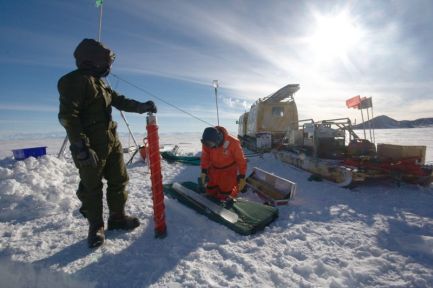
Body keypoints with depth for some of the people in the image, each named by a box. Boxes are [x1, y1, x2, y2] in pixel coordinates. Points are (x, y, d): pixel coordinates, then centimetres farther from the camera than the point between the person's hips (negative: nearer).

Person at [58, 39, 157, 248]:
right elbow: (68, 116, -17)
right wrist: (81, 148, -23)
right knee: (91, 187, 5)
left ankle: (117, 217, 29)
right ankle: (96, 226, 21)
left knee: (119, 180, 13)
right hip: (91, 146, -9)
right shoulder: (75, 80, -9)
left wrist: (141, 107, 0)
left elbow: (120, 101, 18)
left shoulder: (100, 83, 18)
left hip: (111, 142, 9)